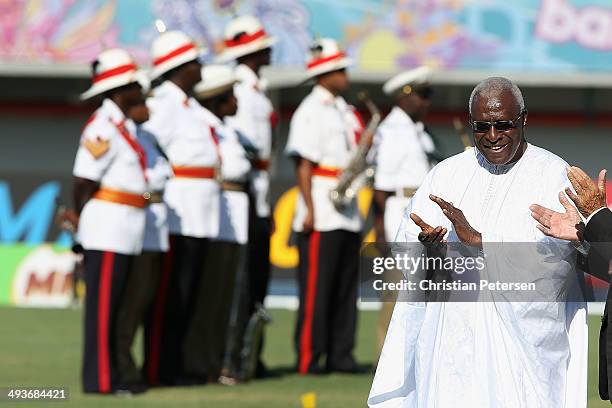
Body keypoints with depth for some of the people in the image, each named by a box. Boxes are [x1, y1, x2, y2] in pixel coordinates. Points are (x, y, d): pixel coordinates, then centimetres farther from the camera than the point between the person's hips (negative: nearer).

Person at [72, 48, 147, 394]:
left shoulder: (124, 125, 17)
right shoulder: (104, 128, -13)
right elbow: (84, 180, -15)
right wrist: (82, 219, -4)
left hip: (126, 232, 9)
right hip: (108, 228, -9)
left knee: (115, 305, 11)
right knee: (103, 304, -6)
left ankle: (109, 375, 15)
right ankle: (99, 379, -5)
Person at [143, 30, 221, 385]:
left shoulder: (191, 105, 19)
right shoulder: (164, 104, -11)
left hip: (199, 216, 9)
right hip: (177, 213, -9)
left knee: (188, 296, 12)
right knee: (170, 295, -7)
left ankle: (176, 365, 17)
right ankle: (160, 369, -4)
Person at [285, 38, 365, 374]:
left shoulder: (344, 111, 18)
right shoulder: (311, 111, -8)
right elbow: (303, 164, -14)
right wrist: (310, 210, -19)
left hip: (347, 213, 9)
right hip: (322, 215, -9)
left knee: (346, 287, 9)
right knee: (316, 288, -8)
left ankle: (340, 355, 13)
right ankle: (308, 359, -5)